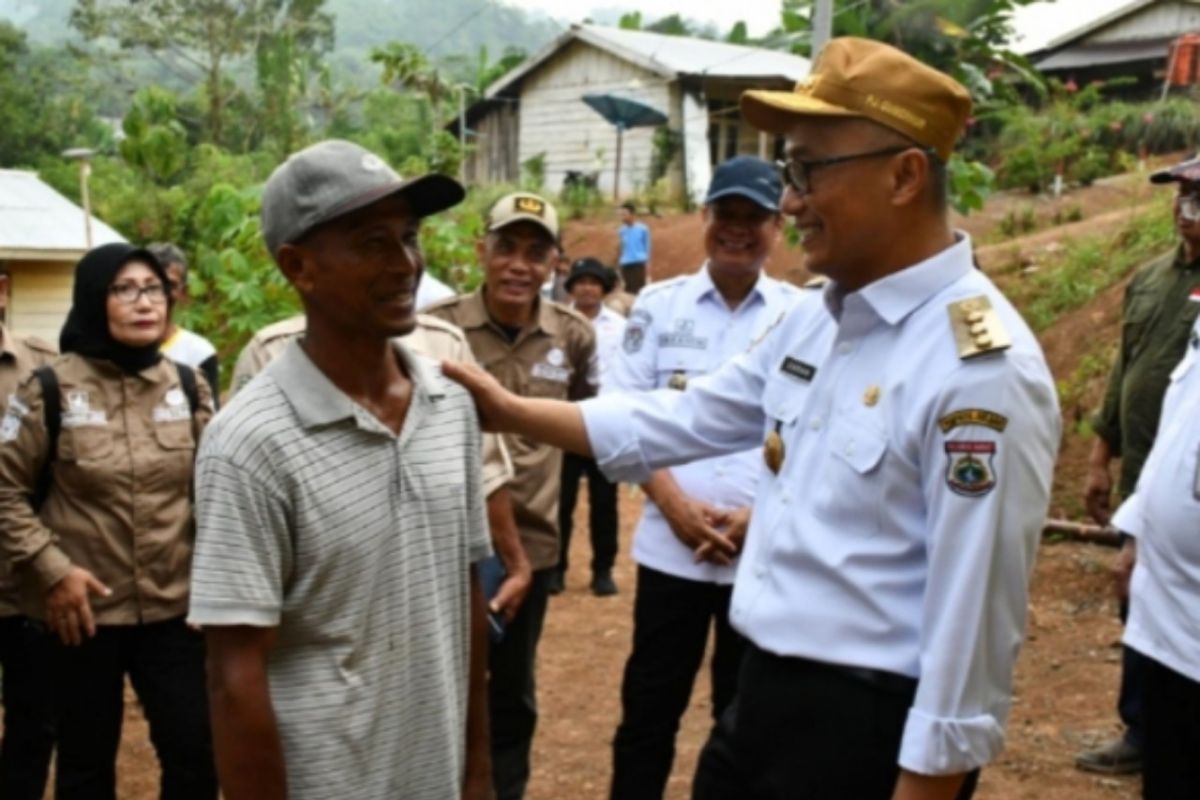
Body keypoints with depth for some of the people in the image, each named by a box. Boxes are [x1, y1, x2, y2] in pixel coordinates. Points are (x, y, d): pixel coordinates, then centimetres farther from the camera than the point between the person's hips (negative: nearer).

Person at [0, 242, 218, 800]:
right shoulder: (50, 389, -7)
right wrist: (51, 569, -12)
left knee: (196, 755, 4)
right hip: (85, 611, -2)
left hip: (173, 608, 3)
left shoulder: (189, 387, 4)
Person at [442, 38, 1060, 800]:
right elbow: (688, 418, 14)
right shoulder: (815, 319, 5)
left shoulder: (980, 366, -22)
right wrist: (514, 411, 11)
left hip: (873, 729, -8)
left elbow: (975, 613, -22)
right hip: (765, 695, 8)